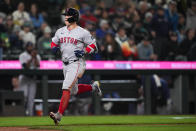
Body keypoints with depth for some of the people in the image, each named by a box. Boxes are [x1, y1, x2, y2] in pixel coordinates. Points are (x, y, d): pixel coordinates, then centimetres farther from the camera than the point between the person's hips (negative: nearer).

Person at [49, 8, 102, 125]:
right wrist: (54, 47, -1)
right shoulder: (60, 31, 11)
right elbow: (53, 42, 23)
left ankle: (59, 115, -25)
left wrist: (83, 52, -18)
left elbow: (93, 46, -1)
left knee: (66, 88, -19)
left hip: (76, 64, -7)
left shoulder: (83, 32, -6)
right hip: (65, 65, 8)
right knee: (74, 91, 17)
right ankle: (93, 86, 41)